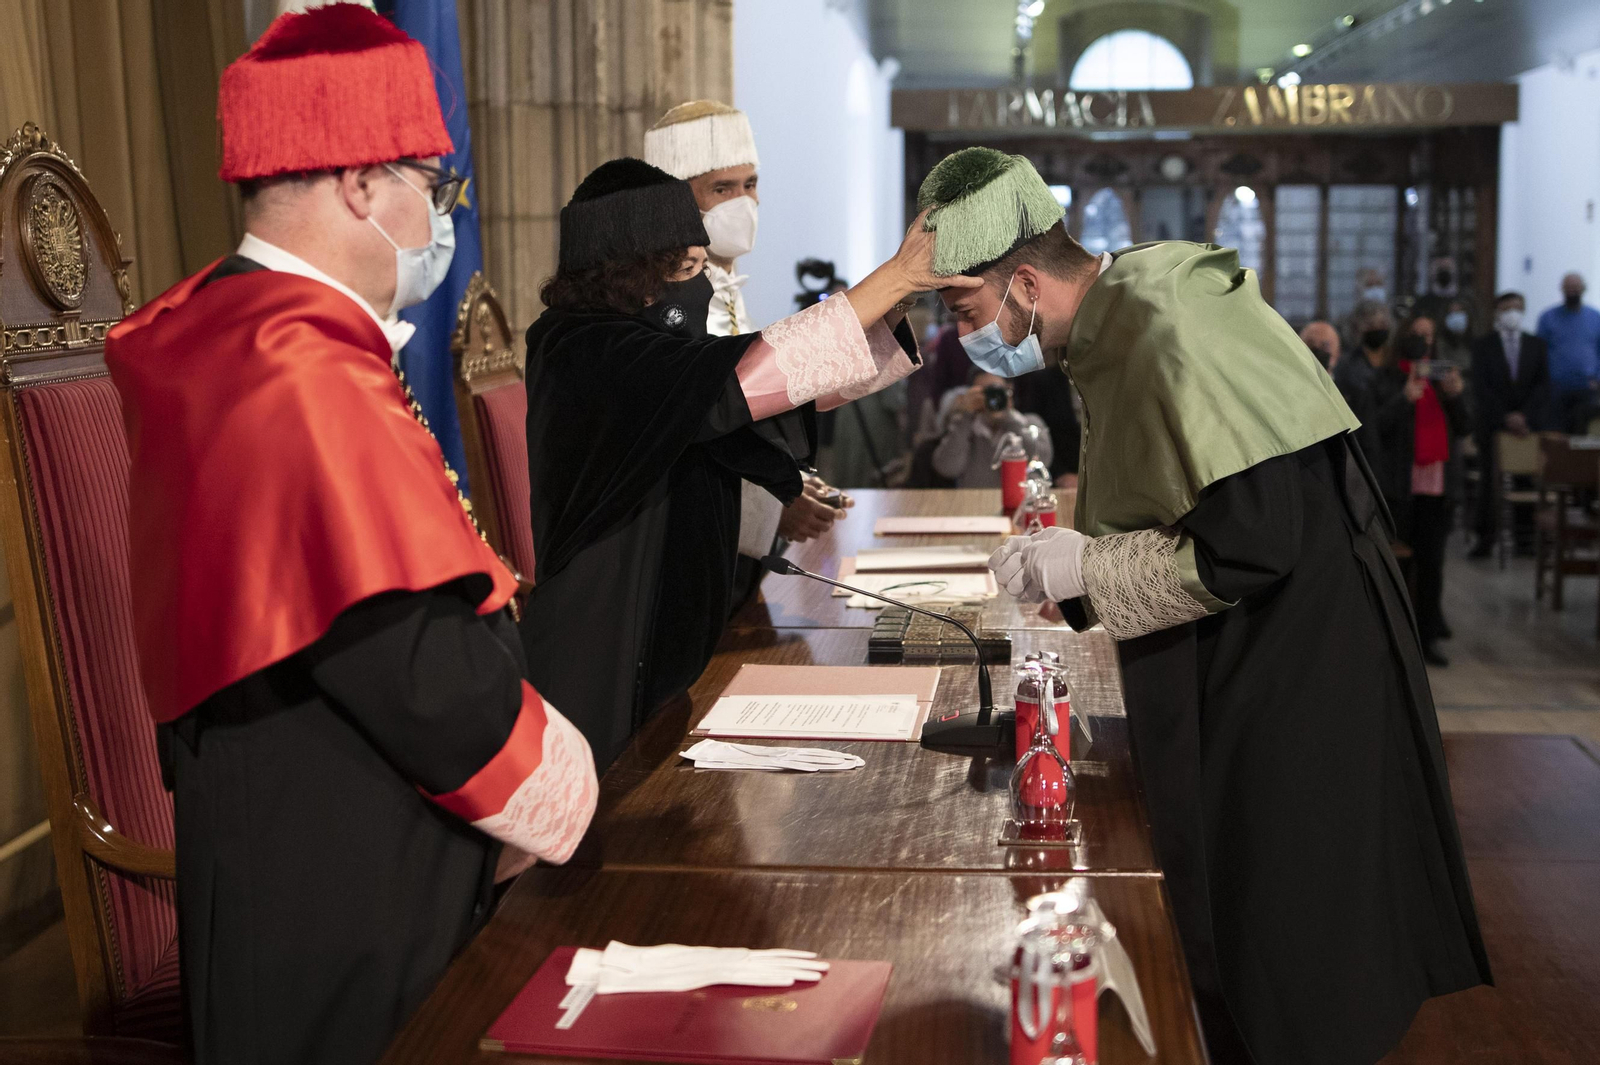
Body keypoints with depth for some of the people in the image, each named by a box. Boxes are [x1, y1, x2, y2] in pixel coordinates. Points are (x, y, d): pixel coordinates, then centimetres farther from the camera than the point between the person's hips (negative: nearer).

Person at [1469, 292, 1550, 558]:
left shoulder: (1537, 344, 11)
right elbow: (1481, 388, -2)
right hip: (1492, 424, -1)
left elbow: (1543, 384, 3)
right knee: (1491, 479, -4)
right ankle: (1486, 538, -1)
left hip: (1531, 423, 1)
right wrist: (1506, 418, -10)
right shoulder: (1483, 345, 5)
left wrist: (1524, 416, -9)